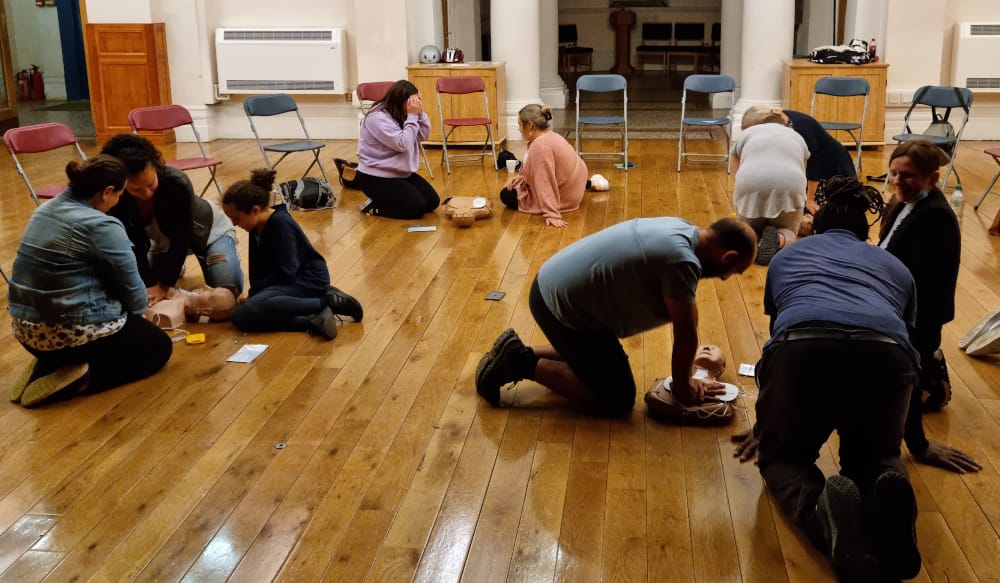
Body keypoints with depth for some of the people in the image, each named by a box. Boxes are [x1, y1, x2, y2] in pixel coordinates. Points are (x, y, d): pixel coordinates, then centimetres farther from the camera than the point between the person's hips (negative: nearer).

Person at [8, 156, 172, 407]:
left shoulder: (46, 209, 7)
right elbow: (132, 290, -12)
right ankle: (80, 379, -6)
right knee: (159, 346, 14)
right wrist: (138, 308, 12)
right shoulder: (102, 226, -19)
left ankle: (47, 365, 10)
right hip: (72, 333, -8)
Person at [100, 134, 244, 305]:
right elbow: (135, 244, -19)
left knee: (227, 291, -21)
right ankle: (175, 267, 22)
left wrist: (164, 285, -29)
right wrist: (148, 287, -25)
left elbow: (181, 238, -31)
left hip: (208, 229, -3)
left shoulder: (177, 183, -39)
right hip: (163, 238, 4)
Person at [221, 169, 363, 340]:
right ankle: (314, 320, -25)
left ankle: (327, 302, -22)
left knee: (248, 312, -32)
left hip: (308, 280, -9)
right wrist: (255, 292, -2)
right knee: (240, 317, -17)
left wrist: (254, 293, -13)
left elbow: (285, 272, -20)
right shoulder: (257, 226, 7)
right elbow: (256, 267, 14)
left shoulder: (280, 224, -18)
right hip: (289, 281, 9)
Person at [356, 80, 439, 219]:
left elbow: (423, 136, 4)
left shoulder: (401, 113, 6)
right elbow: (402, 144, -27)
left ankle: (380, 200, 14)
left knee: (432, 201, 3)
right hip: (376, 177, -10)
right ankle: (373, 206, -3)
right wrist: (412, 116, -23)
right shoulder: (377, 118, -22)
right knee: (417, 207, -20)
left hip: (401, 173, 10)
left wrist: (420, 113, -9)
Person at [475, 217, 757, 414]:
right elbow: (685, 336, -15)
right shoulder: (682, 260, -24)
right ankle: (525, 364, 0)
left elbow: (688, 312, 14)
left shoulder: (683, 232, 6)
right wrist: (682, 389, 1)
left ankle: (519, 354, 21)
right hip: (561, 305, -10)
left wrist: (685, 375, 17)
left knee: (590, 357, 28)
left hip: (554, 287, 10)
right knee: (617, 398, 0)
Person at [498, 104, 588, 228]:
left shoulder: (540, 145, -29)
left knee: (506, 195, -4)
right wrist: (519, 177, 1)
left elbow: (545, 183, -34)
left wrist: (552, 215, -36)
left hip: (562, 197, -9)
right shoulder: (550, 136, 1)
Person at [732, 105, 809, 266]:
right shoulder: (797, 137, 33)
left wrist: (740, 213, 47)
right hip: (789, 186, 0)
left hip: (751, 187, 0)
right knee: (788, 231, 24)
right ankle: (777, 239, -7)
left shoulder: (744, 135, 27)